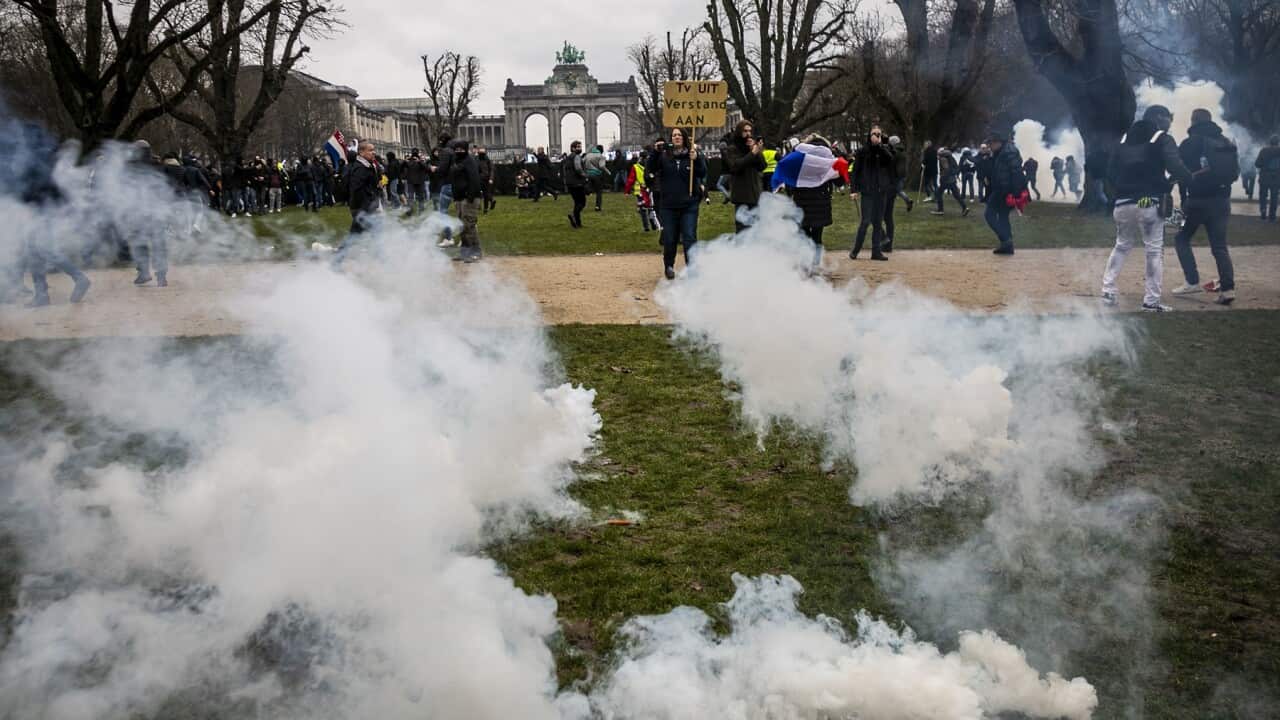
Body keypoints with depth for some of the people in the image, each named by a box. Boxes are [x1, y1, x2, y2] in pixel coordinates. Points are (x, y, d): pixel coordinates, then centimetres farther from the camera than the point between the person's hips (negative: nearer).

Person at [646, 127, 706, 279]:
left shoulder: (694, 154, 1)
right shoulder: (664, 155, 2)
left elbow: (703, 173, -6)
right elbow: (650, 169, -4)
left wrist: (696, 159, -22)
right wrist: (655, 152, -16)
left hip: (689, 204, -1)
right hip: (668, 205, 1)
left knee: (690, 237, -6)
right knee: (669, 238, 8)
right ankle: (668, 266, 27)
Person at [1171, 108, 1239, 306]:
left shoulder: (1189, 144, -5)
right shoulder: (1227, 143, 11)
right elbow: (1235, 172, 10)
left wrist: (1184, 200, 2)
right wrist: (1222, 188, 17)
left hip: (1198, 200, -4)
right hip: (1221, 200, 4)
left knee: (1182, 239, 12)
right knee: (1220, 246, 7)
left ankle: (1192, 282, 0)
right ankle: (1227, 287, -4)